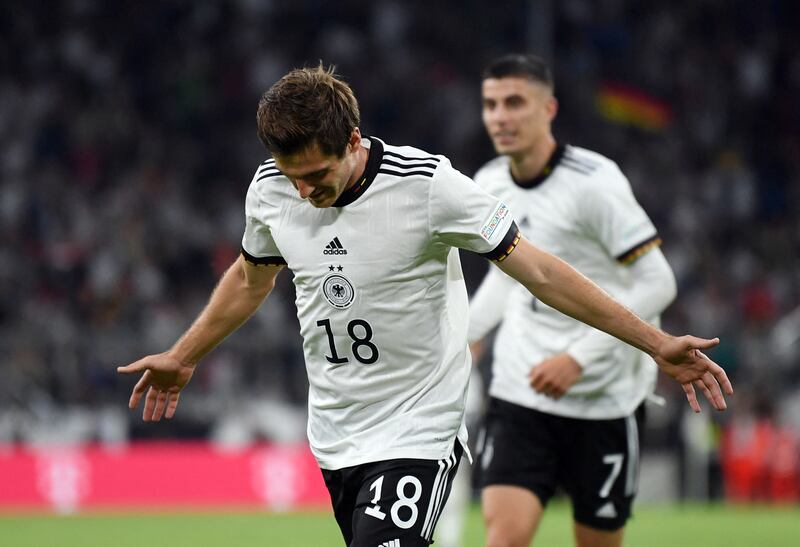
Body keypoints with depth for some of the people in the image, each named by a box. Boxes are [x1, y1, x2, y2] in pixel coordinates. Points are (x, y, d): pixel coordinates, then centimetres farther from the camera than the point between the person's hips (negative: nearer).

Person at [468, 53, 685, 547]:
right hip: (519, 393, 4)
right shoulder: (489, 183, 5)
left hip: (605, 399, -4)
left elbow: (657, 283, -17)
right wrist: (468, 332, 9)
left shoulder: (593, 182, -15)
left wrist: (579, 357, -22)